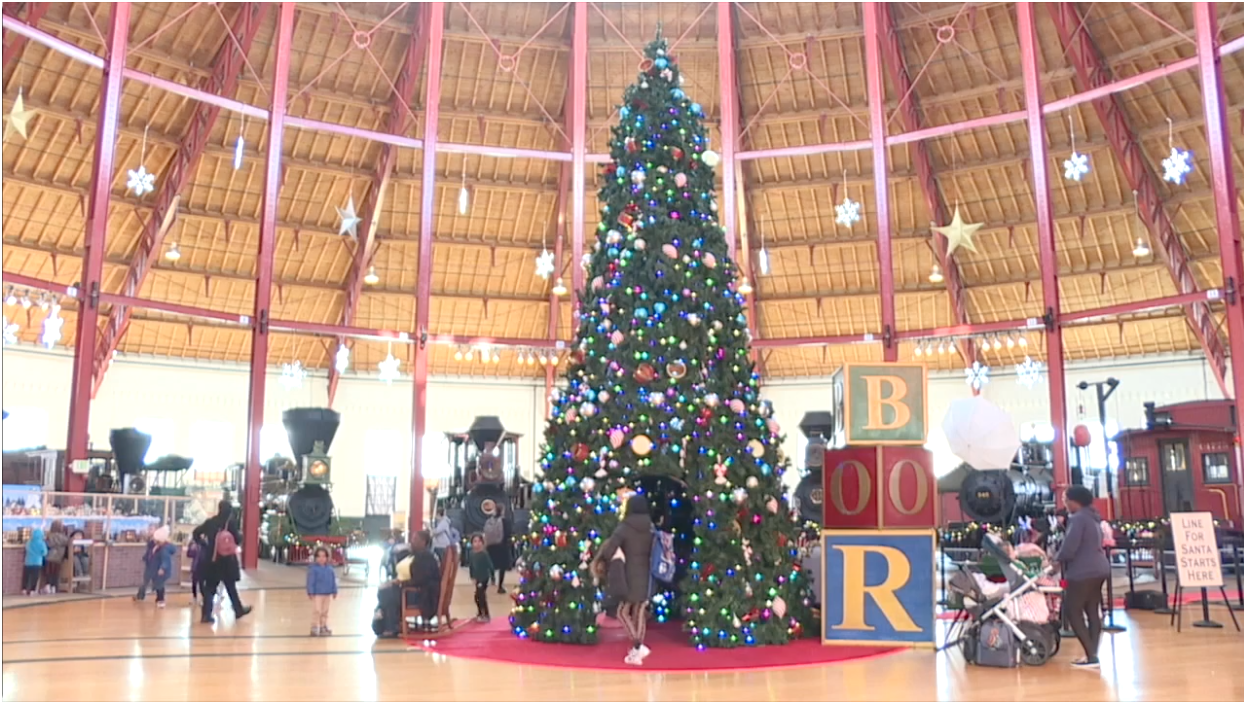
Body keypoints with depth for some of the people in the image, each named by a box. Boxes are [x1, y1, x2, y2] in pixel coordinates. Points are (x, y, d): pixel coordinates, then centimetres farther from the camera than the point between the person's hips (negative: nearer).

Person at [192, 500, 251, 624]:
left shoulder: (210, 522, 2)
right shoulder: (230, 523, -10)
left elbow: (196, 533, 2)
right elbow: (237, 539, -9)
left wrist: (205, 544, 9)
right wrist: (241, 535, 12)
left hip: (212, 559, 3)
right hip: (227, 560, -3)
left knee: (210, 587, 8)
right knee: (230, 586, 11)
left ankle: (206, 615, 2)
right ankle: (238, 610, 24)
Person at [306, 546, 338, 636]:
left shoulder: (330, 569, 5)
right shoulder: (313, 568, -10)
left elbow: (333, 581, 11)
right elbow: (310, 581, -11)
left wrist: (334, 591, 11)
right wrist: (310, 592, -16)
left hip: (327, 594, 5)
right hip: (317, 594, -5)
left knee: (325, 611, 13)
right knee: (317, 611, -6)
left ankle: (323, 627, 23)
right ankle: (314, 628, 2)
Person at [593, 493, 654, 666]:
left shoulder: (625, 527, -10)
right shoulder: (650, 528, 6)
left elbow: (610, 546, -17)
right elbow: (654, 552, 10)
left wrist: (599, 561, -1)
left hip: (631, 576, -5)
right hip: (647, 577, 5)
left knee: (623, 612, 4)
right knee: (639, 613, 11)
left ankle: (637, 646, -7)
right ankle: (636, 651, 15)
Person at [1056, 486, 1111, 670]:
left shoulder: (1078, 518, -15)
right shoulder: (1092, 517, 15)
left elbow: (1069, 547, -21)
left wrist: (1057, 560, -2)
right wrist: (1062, 559, 13)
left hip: (1083, 572, -10)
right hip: (1098, 569, 10)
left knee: (1073, 611, -4)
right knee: (1092, 612, 10)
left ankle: (1091, 656, -7)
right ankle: (1092, 654, 11)